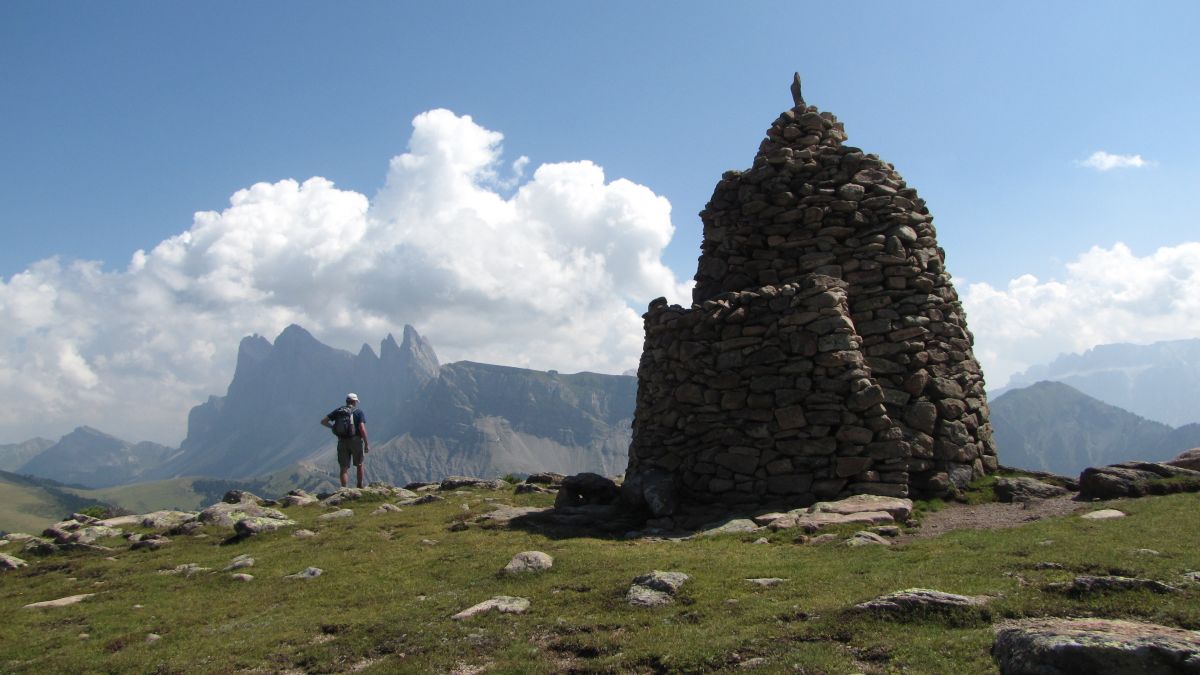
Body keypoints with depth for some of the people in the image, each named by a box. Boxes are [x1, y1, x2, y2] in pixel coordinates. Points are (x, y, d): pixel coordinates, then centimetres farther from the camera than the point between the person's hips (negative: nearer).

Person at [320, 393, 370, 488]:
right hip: (355, 440, -2)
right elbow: (362, 428, -12)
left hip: (342, 441, 2)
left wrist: (332, 427, 21)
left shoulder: (338, 411, 8)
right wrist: (367, 444, -8)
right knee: (359, 465, 18)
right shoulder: (359, 411, -1)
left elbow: (323, 421, 5)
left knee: (344, 468, 5)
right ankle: (360, 487, 23)